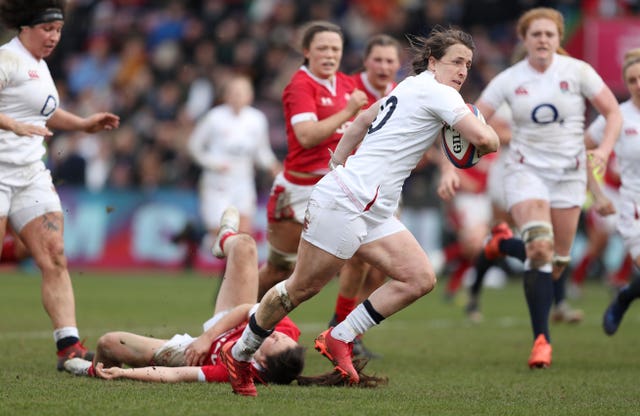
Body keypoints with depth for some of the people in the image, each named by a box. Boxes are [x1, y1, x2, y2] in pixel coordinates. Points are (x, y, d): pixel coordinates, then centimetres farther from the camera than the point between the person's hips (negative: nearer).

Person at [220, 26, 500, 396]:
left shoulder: (412, 87, 18)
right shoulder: (436, 92, -10)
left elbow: (364, 118, 31)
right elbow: (485, 140, -21)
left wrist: (336, 168, 34)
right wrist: (489, 139, 3)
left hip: (374, 210, 10)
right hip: (347, 200, -10)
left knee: (420, 279, -3)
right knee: (303, 287, -1)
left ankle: (340, 339, 1)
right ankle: (239, 353, 15)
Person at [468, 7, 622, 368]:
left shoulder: (577, 71, -5)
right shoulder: (509, 80, -3)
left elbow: (613, 112, 0)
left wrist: (604, 150, -18)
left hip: (569, 172, 2)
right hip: (526, 171, -2)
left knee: (557, 263, 3)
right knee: (540, 248, -23)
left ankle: (505, 245, 36)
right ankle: (542, 339, -15)